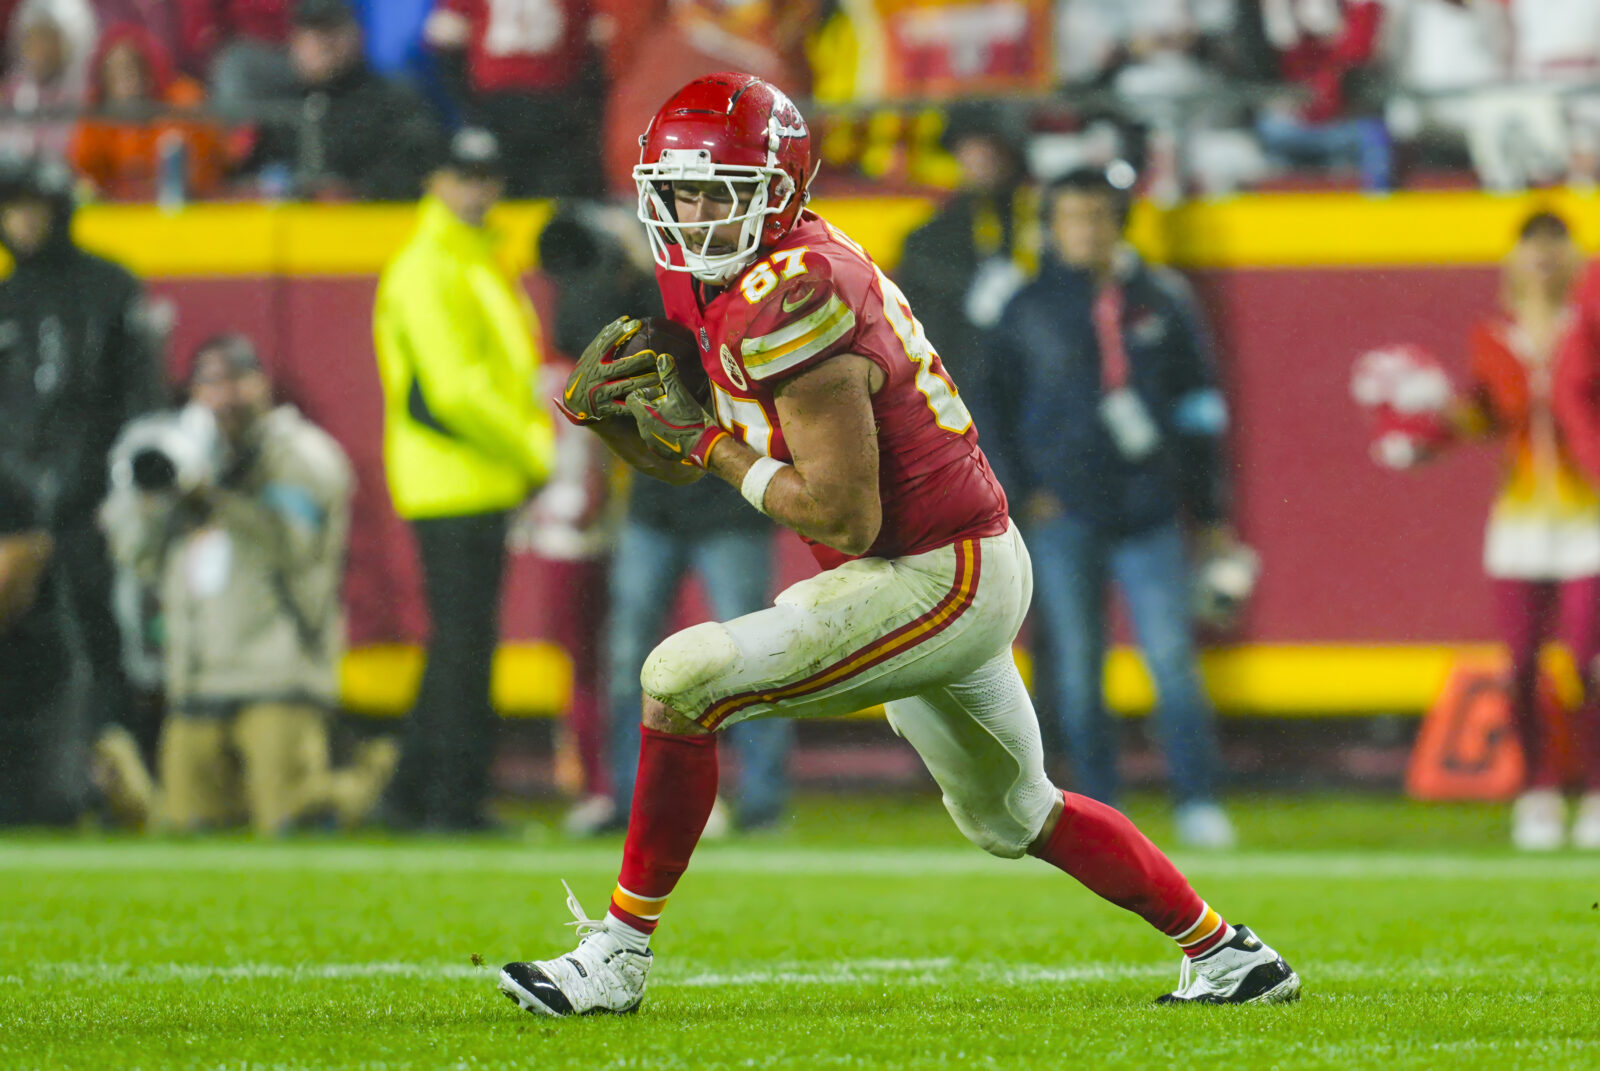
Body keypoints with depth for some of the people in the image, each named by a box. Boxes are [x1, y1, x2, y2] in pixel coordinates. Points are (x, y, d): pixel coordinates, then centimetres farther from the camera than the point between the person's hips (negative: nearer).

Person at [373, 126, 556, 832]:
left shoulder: (481, 266, 20)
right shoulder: (425, 271, -11)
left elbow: (513, 375, 26)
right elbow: (452, 390, -19)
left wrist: (537, 451, 10)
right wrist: (532, 454, -13)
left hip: (489, 484, 10)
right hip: (450, 481, -10)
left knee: (462, 642, 12)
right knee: (464, 642, -9)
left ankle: (414, 795, 17)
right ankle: (456, 798, -7)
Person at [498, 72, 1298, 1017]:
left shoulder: (791, 301, -24)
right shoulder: (711, 284, 6)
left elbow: (846, 516, -25)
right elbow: (678, 464, 15)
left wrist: (712, 443, -16)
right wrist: (601, 404, -4)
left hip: (939, 578, -11)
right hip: (971, 577, 11)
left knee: (683, 680, -17)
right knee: (1013, 816, 27)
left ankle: (620, 951, -8)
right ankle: (1226, 955, 40)